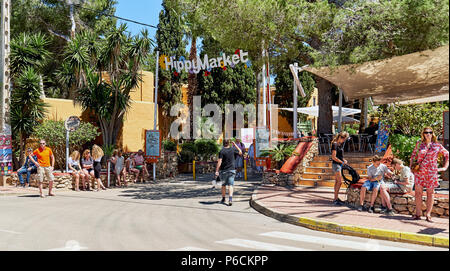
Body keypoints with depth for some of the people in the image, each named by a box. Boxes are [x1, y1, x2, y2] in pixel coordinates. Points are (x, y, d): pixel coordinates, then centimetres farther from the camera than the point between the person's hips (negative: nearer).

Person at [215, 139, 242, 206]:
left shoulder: (221, 151, -8)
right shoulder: (233, 150, 0)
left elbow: (219, 161, -15)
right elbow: (240, 152, 18)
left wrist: (217, 171, -14)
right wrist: (235, 144, 19)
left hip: (224, 170, -1)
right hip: (232, 170, 1)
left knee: (223, 185, 15)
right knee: (230, 185, -3)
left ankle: (223, 199, 26)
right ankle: (230, 199, -19)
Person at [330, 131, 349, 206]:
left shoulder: (340, 144, 13)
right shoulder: (334, 144, -15)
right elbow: (333, 157, -19)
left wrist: (344, 160, 4)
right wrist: (342, 162, -12)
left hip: (339, 164, 9)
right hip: (336, 164, -9)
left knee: (337, 182, 12)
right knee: (339, 181, -11)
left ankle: (336, 198, 18)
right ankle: (335, 199, -7)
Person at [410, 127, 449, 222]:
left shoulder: (437, 145, 4)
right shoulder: (419, 144, 7)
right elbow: (413, 155, 16)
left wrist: (445, 167, 6)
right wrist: (411, 165, 6)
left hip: (431, 172, 0)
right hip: (419, 171, 1)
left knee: (430, 193, 4)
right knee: (418, 192, 0)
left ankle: (428, 214, 10)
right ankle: (418, 213, 6)